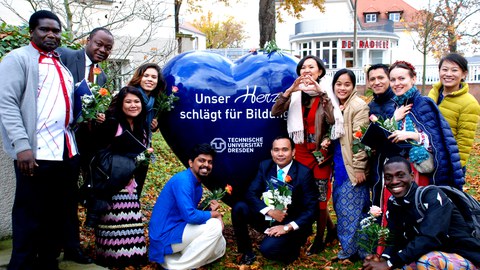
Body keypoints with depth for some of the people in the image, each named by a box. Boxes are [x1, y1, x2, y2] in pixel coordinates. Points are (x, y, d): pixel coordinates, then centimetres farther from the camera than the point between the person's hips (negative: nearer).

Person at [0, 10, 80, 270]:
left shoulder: (62, 66, 21)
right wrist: (22, 145, -21)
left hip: (67, 152, 7)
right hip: (36, 153, -7)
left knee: (57, 215, 14)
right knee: (29, 218, 1)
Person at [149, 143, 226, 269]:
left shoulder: (197, 186, 10)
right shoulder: (182, 180, -20)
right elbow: (190, 216, -28)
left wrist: (210, 210, -4)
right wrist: (214, 214, -12)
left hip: (176, 231, 10)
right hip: (165, 237, -10)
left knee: (220, 246, 9)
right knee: (214, 226, -20)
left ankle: (171, 259, 6)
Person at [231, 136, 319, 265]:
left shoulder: (304, 173, -14)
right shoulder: (265, 166, -2)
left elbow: (311, 209, -14)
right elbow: (251, 194, -5)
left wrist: (288, 227, -24)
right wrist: (270, 211, -21)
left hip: (291, 224, -4)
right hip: (267, 218, 5)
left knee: (268, 248, -28)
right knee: (239, 208, -18)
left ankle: (292, 248, 6)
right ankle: (247, 252, -1)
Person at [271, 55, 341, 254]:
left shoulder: (325, 92, -6)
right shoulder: (296, 94, 4)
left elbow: (332, 120, -23)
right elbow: (275, 112, -10)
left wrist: (321, 92, -26)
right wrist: (290, 90, -21)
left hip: (320, 152, -4)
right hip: (301, 151, 4)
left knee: (319, 195, 1)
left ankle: (320, 239, 17)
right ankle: (331, 228, 34)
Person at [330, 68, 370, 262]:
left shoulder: (359, 106, -12)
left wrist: (359, 168, -18)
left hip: (351, 167, -8)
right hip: (339, 165, 8)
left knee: (351, 210, -2)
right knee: (341, 208, 13)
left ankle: (353, 251, 10)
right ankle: (349, 248, 25)